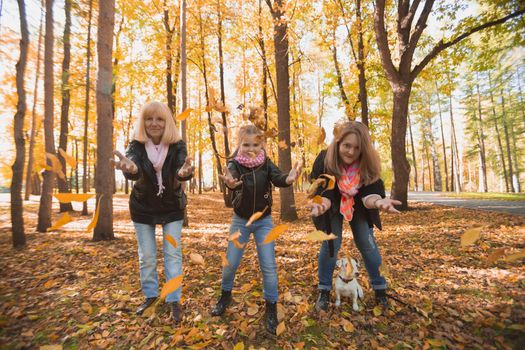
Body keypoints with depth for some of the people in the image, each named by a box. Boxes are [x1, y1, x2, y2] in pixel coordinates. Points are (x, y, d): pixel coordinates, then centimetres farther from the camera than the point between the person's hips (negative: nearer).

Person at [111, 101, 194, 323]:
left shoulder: (177, 146, -17)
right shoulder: (136, 145, -16)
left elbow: (182, 168, -35)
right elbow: (133, 169, -36)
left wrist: (184, 172, -60)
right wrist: (129, 168, -61)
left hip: (172, 207, -1)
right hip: (142, 208, 1)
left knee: (173, 254, 4)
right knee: (146, 256, 12)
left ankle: (174, 300, 18)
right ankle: (150, 295, 33)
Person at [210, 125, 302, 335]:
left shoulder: (266, 164, -11)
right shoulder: (234, 164, -14)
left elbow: (278, 179, -28)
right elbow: (232, 177, -36)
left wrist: (289, 179, -52)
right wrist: (230, 183, -61)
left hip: (264, 221, 0)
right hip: (240, 221, 0)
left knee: (268, 266, 2)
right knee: (230, 263, 10)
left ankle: (271, 308, 23)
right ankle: (225, 296, 39)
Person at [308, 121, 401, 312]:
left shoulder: (369, 162, -25)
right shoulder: (324, 160, -30)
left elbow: (370, 193, -26)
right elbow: (323, 192, -30)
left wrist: (379, 202, -50)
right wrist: (321, 205, -54)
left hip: (358, 208, 2)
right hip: (332, 208, -1)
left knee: (368, 245, 4)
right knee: (330, 245, -3)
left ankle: (380, 289, 26)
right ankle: (324, 291, 15)